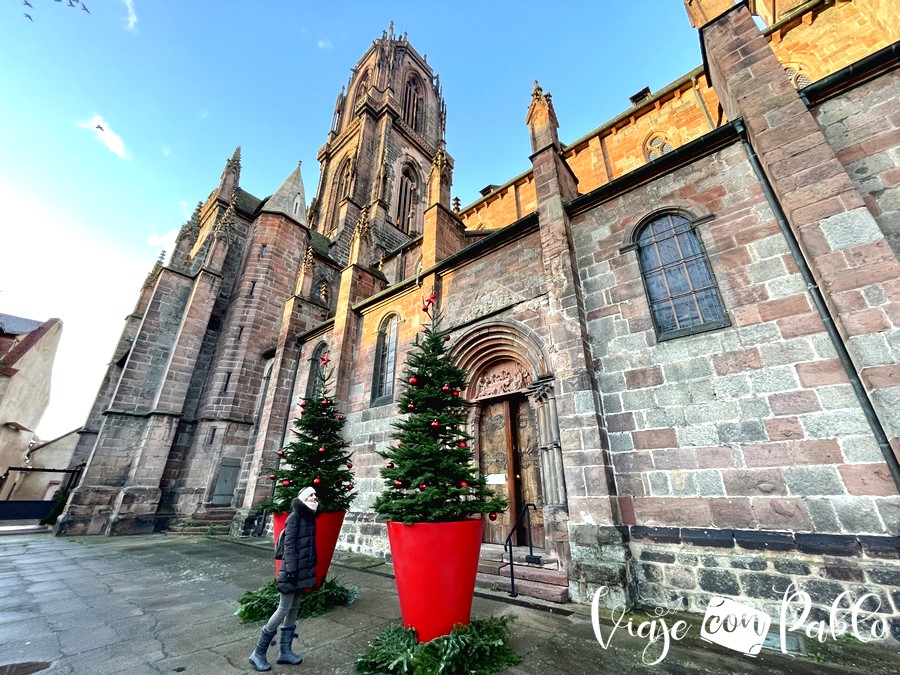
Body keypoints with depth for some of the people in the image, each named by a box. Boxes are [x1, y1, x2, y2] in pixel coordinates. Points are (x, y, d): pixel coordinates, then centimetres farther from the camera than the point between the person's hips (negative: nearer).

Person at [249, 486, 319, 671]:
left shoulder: (311, 518, 7)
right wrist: (291, 569, -20)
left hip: (304, 571, 8)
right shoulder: (295, 516, -15)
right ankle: (258, 653, 17)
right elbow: (289, 544, -17)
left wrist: (311, 570, 14)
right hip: (293, 571, -8)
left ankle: (285, 651, 27)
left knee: (293, 611, 15)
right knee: (284, 610, 1)